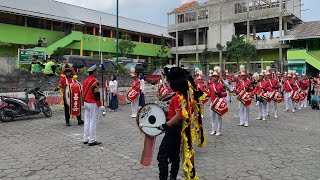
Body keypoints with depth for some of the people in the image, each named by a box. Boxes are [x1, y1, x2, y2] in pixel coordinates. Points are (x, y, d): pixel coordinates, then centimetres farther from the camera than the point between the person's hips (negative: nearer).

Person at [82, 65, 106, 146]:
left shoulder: (85, 81, 11)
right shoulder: (94, 82, -17)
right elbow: (96, 95, -19)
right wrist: (100, 106, -16)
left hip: (86, 103, 9)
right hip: (93, 104, -9)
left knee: (87, 121, 14)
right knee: (93, 122, -2)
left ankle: (86, 139, 21)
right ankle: (92, 140, 3)